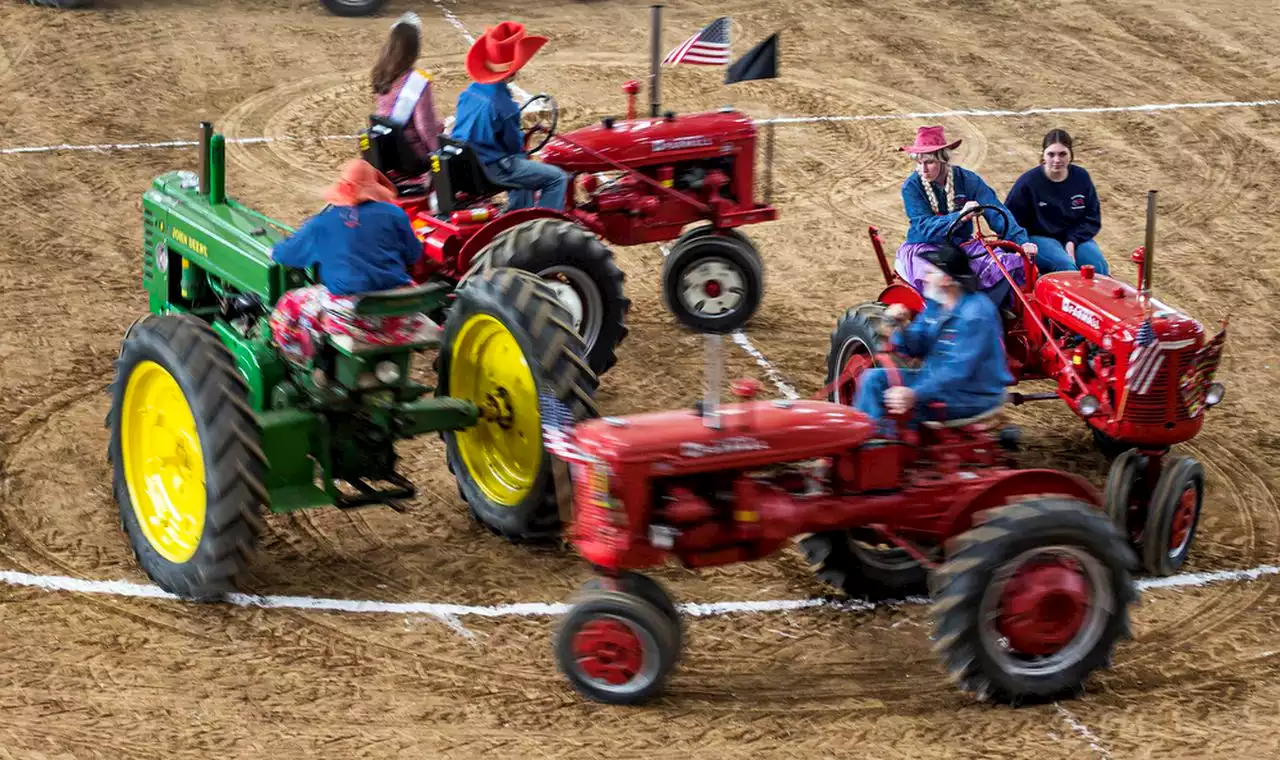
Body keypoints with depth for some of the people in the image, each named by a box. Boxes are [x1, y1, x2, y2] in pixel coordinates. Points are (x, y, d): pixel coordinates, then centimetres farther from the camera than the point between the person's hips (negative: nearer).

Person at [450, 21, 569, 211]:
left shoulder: (470, 92, 1)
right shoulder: (501, 103, -24)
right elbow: (514, 144, -14)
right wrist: (522, 139, 10)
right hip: (491, 168, -9)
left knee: (524, 167, 37)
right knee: (557, 178, -2)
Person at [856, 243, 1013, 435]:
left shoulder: (975, 313, -23)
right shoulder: (935, 304, 5)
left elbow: (959, 370, -29)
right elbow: (913, 348, 10)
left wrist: (915, 394, -38)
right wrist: (900, 326, -12)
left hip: (974, 395, -9)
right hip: (937, 379, 9)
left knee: (900, 404, -30)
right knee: (874, 379, 1)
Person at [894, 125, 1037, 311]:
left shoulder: (967, 180, -4)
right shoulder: (912, 187, -10)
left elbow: (996, 213, -10)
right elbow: (925, 227, -21)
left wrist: (1022, 241, -26)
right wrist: (959, 216, -38)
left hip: (962, 245, 4)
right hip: (925, 247, -3)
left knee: (1008, 263, -20)